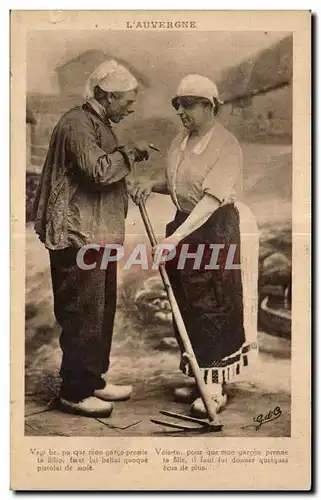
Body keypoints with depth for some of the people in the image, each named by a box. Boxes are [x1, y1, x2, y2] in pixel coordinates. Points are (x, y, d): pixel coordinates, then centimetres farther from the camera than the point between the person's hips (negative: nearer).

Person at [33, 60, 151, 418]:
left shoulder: (100, 124, 20)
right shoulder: (77, 123, -12)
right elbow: (98, 170, -26)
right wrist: (129, 154, -13)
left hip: (100, 236, 11)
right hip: (78, 237, -10)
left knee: (102, 312, 15)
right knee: (83, 315, -4)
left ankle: (94, 380, 28)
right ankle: (74, 392, 9)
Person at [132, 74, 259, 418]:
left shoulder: (226, 146, -17)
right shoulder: (180, 141, 8)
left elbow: (212, 198, -26)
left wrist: (177, 237, -34)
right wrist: (153, 185, 0)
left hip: (217, 229, -8)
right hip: (185, 225, 8)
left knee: (214, 308, 0)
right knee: (188, 306, 12)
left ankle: (215, 388, 13)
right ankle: (201, 378, 28)